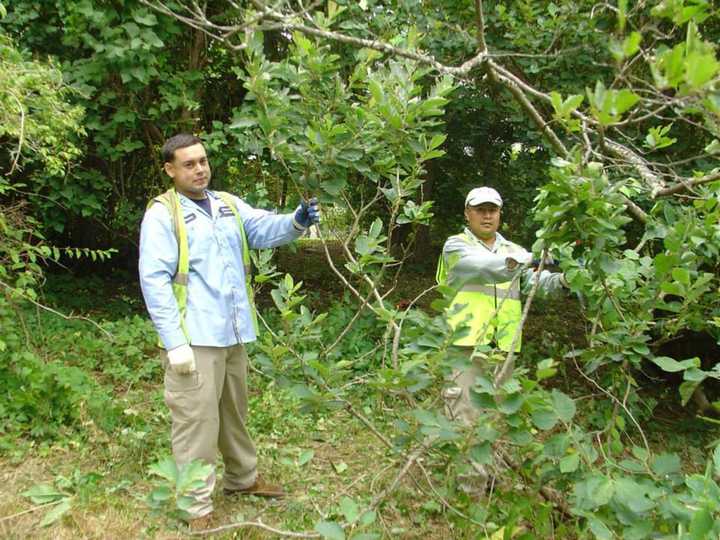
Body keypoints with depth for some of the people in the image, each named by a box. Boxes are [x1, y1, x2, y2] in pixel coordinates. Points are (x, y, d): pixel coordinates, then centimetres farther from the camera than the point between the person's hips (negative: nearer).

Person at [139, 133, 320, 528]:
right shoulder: (162, 214, -8)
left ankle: (243, 477, 40)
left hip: (233, 333, 7)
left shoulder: (229, 205, 12)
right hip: (194, 337, -6)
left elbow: (266, 228, 1)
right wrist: (174, 342, -19)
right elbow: (154, 281, -14)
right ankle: (198, 508, 15)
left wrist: (297, 222, -22)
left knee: (235, 411, 22)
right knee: (197, 420, 1)